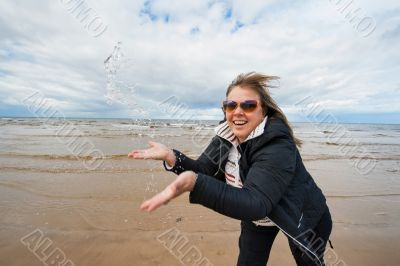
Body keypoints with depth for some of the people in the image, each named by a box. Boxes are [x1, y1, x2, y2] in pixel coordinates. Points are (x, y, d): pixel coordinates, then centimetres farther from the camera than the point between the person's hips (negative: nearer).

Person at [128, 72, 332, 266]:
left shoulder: (277, 146, -36)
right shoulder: (226, 136, -15)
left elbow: (255, 204, -44)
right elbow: (204, 170, -15)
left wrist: (194, 183, -58)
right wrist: (170, 156, -32)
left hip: (303, 218, -3)